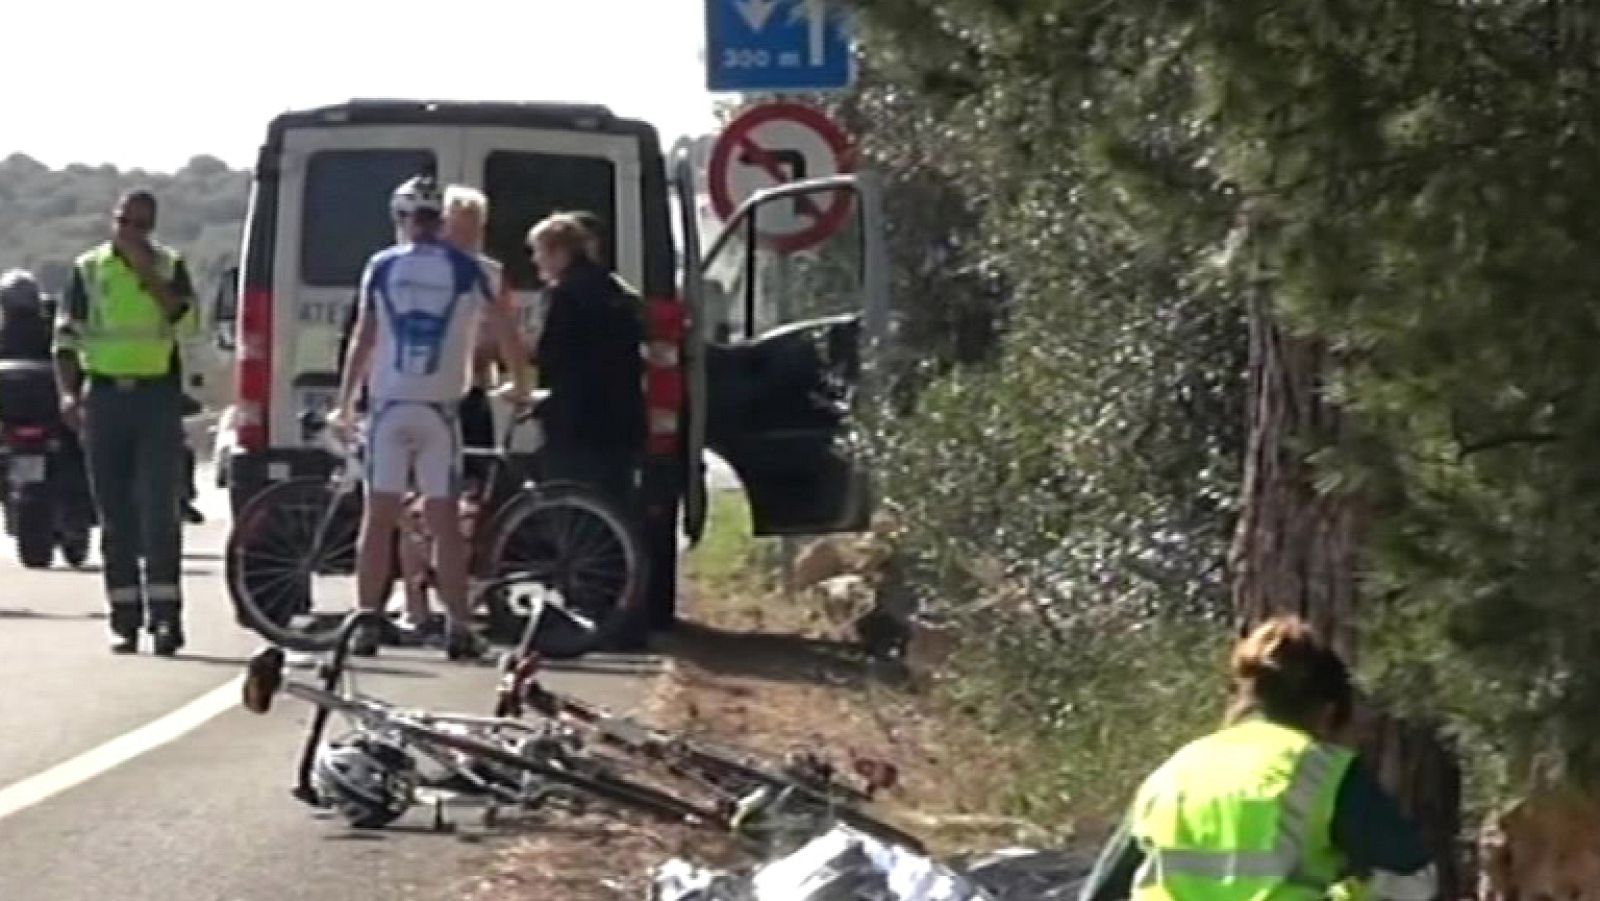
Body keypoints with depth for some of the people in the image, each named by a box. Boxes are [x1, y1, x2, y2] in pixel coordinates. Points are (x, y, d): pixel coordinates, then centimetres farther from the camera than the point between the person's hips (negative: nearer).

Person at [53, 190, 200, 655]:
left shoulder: (170, 266, 6)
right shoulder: (88, 268, 8)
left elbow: (185, 321, -10)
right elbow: (66, 337, 7)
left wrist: (146, 271, -13)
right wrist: (67, 392, -5)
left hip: (158, 395, -2)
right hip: (103, 394, 2)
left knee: (158, 510, -10)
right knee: (115, 515, 4)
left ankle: (165, 613, -10)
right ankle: (124, 618, 8)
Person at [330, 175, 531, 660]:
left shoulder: (383, 267, 3)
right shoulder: (466, 270, 3)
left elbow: (363, 339, 0)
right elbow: (506, 334, 7)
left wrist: (344, 403, 8)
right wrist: (520, 388, 24)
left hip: (389, 404, 0)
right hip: (439, 406, 0)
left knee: (378, 517, 3)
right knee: (445, 519, 3)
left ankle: (367, 627, 2)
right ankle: (458, 629, -1)